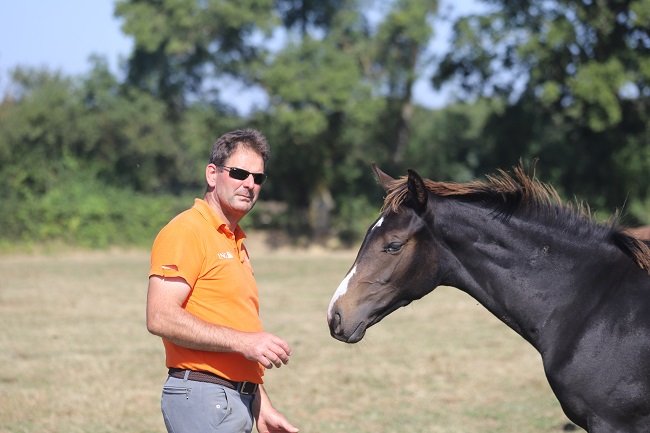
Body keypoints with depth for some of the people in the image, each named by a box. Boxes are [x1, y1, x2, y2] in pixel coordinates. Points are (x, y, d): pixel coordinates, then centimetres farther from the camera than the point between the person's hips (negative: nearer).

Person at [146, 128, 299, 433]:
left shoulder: (236, 242, 21)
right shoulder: (187, 230, -8)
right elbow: (161, 318, -20)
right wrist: (242, 340, -22)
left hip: (238, 402, 9)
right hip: (204, 397, -9)